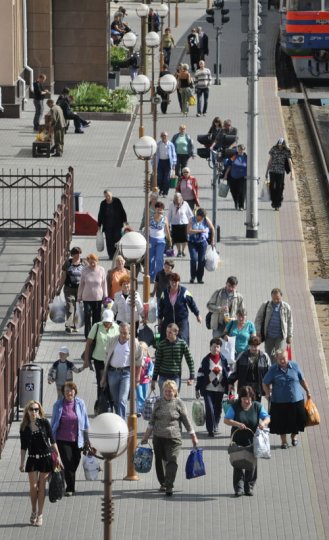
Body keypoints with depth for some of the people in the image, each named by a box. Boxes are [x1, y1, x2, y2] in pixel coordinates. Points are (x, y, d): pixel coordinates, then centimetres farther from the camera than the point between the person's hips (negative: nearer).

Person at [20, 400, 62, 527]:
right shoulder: (24, 427, 0)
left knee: (41, 487, 3)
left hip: (46, 458, -1)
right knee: (33, 486, -3)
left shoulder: (44, 423, -3)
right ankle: (34, 512, 18)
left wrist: (58, 456, -3)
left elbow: (52, 441, 0)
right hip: (32, 459, 1)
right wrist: (22, 463, 0)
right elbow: (23, 447, 5)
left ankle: (40, 515, 11)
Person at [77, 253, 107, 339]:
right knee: (87, 316, -4)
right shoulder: (85, 270, -2)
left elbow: (104, 284, 5)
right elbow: (81, 284, 6)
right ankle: (88, 335, -1)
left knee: (97, 317, 5)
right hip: (87, 298, -1)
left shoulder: (101, 270, -2)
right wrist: (79, 296, 8)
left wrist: (105, 297, 5)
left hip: (98, 298, 1)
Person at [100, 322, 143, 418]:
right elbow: (108, 358, 11)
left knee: (122, 400, -15)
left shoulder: (134, 342, -5)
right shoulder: (113, 341, 4)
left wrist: (137, 377, 4)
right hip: (113, 372, 4)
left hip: (126, 373, -4)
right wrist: (104, 377, 12)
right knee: (115, 400, 11)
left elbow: (139, 360, 3)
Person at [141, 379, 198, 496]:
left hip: (173, 438, -4)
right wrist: (146, 436, 11)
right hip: (158, 437, 4)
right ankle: (163, 483, 27)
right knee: (160, 461, 10)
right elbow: (152, 421, 13)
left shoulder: (179, 403, -1)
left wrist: (193, 437, 6)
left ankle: (169, 486, -18)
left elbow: (186, 421, 4)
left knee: (172, 461, -13)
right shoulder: (158, 403, 7)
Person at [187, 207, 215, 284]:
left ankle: (200, 278, 9)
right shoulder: (192, 220, -6)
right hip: (192, 242, -1)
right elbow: (189, 231, -16)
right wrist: (200, 231, -20)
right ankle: (192, 277, 2)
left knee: (201, 260, -1)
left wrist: (212, 240, 13)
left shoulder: (206, 220, -3)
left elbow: (212, 229, 9)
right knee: (194, 259, -12)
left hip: (203, 242, 1)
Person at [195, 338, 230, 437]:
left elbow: (228, 375, 9)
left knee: (217, 409, 12)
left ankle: (215, 426, 33)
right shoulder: (206, 360, 0)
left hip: (220, 389, 2)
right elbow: (200, 375, 2)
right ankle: (211, 430, -7)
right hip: (208, 389, -2)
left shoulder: (223, 360, 4)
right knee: (209, 409, -12)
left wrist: (229, 389, 7)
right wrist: (197, 389, 1)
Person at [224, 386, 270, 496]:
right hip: (238, 440, -1)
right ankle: (238, 488, 4)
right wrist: (237, 424, -26)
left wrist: (263, 423, -25)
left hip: (252, 440, 1)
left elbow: (267, 418, -1)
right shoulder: (234, 407, -5)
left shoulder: (257, 406, -1)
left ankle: (249, 487, 15)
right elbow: (226, 420, -8)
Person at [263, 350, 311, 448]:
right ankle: (284, 441, 27)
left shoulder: (295, 366, -3)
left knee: (297, 420, 11)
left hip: (296, 399, 1)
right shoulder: (273, 369, -7)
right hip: (280, 402, -1)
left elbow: (302, 380, 8)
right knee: (281, 422, 6)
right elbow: (265, 383, 0)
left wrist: (307, 391, 13)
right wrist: (267, 393, -14)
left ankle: (294, 436, 40)